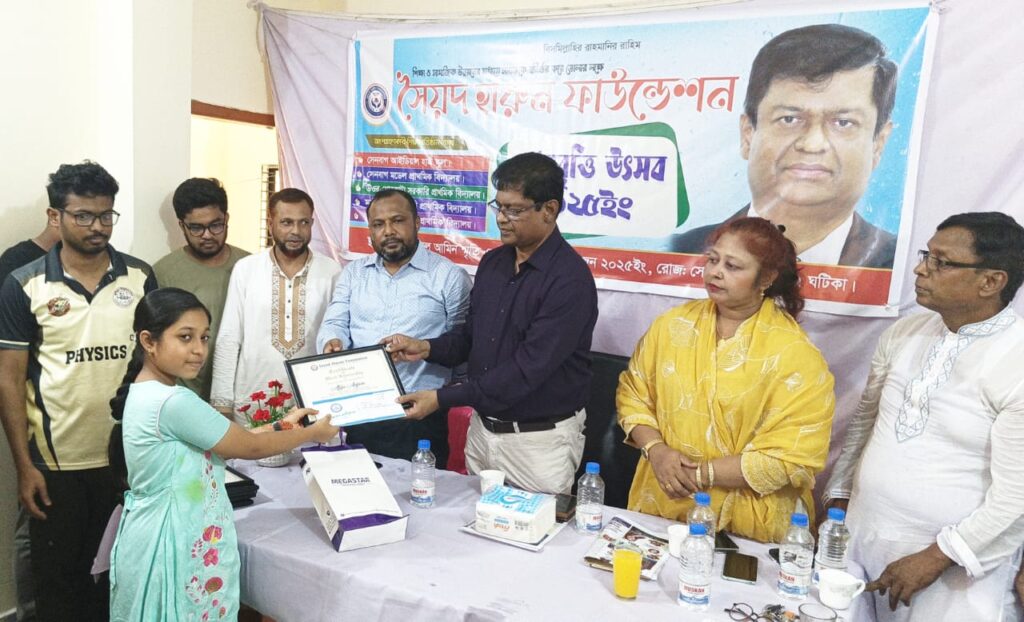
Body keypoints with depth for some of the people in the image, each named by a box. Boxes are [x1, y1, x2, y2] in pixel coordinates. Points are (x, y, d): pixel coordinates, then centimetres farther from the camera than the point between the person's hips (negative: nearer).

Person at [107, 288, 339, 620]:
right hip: (172, 545, -9)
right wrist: (311, 433, -3)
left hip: (165, 537, 9)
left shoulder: (145, 394, 5)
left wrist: (282, 425, 10)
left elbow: (225, 441, 9)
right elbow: (249, 447, -16)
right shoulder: (173, 402, -25)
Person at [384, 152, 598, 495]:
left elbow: (528, 368, -25)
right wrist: (427, 348, -5)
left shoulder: (570, 279, -20)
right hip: (482, 427, 7)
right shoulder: (492, 262, 4)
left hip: (540, 439, -6)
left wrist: (442, 398, -23)